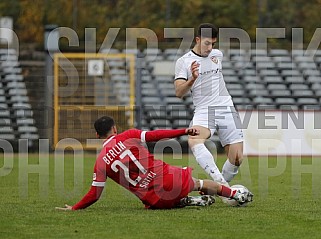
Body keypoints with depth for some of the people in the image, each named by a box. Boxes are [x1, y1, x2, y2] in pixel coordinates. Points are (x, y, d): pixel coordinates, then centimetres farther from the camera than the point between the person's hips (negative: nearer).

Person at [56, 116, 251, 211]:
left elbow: (94, 195, -1)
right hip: (167, 179, 0)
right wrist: (184, 131, -6)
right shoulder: (128, 136, -1)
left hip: (153, 199, 0)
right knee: (198, 183, 26)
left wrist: (74, 208, 10)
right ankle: (236, 194, 38)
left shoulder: (101, 162, 1)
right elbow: (154, 135, -9)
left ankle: (186, 201, 8)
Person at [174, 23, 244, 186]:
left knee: (236, 158, -7)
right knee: (193, 140, -37)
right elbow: (179, 93, -9)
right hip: (203, 111, -4)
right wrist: (192, 79, -26)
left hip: (226, 109, 4)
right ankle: (220, 181, -46)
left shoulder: (217, 54, 12)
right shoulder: (183, 62, -1)